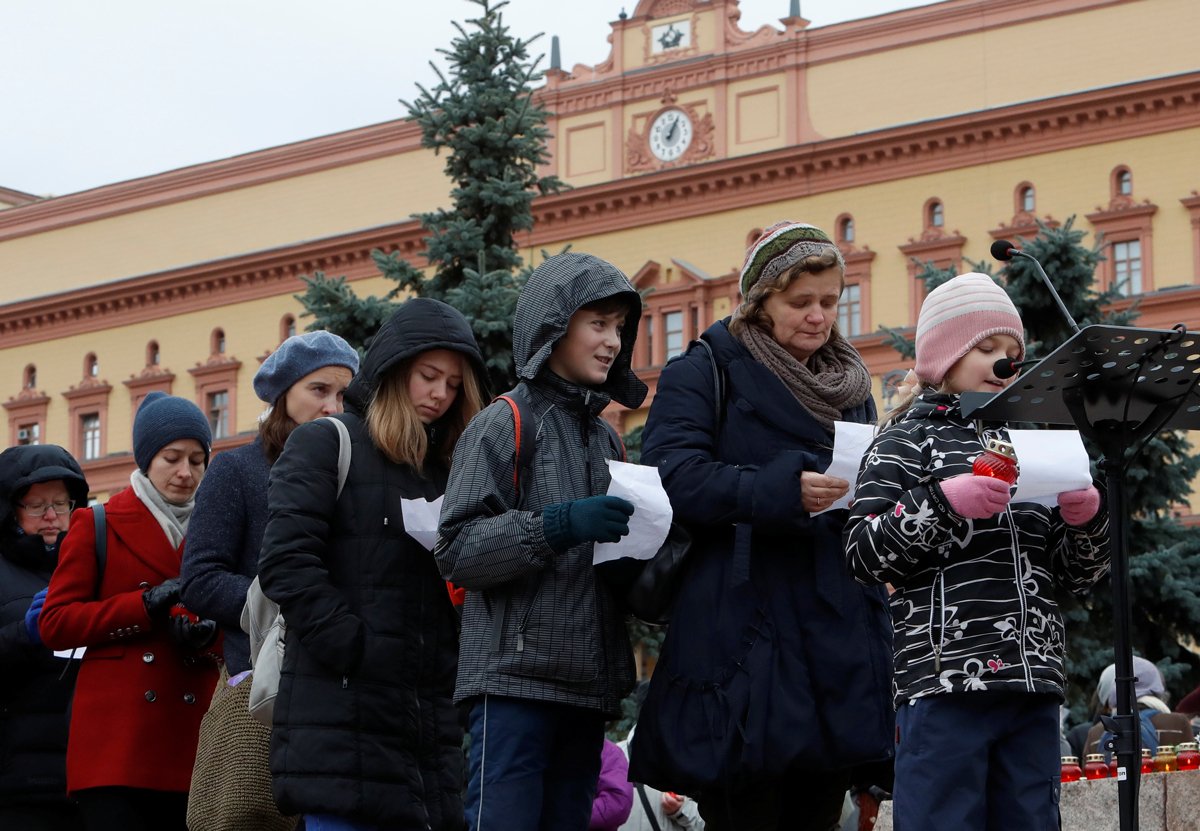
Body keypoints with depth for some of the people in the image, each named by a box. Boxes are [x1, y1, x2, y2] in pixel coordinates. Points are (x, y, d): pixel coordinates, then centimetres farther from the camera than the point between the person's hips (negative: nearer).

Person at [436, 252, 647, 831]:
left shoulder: (605, 438, 19)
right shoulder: (503, 425, -2)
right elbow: (456, 550, -12)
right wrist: (557, 526, -22)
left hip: (588, 685, 7)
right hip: (515, 678, -7)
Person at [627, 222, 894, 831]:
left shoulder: (850, 386, 21)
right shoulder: (705, 373, 2)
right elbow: (672, 477, -12)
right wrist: (783, 489, -23)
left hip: (837, 637, 6)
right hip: (745, 637, -6)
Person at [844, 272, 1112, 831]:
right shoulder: (907, 441, 6)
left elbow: (1074, 576, 22)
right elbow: (863, 553, -6)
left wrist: (1086, 519, 2)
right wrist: (945, 503, -16)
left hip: (1032, 685, 6)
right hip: (944, 680, -6)